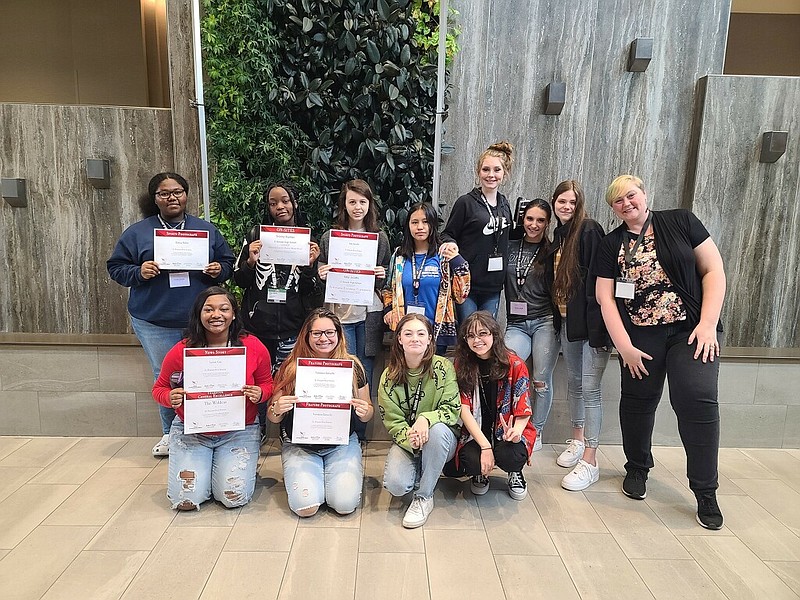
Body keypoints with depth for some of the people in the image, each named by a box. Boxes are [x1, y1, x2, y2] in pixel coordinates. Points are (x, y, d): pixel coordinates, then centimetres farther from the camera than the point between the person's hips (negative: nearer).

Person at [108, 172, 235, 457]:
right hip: (154, 323, 0)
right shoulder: (136, 233, 5)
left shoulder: (207, 230, 8)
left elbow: (228, 263, 12)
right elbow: (116, 268, 5)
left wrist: (219, 270, -10)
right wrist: (139, 272, -14)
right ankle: (170, 432, 27)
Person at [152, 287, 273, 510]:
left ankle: (245, 466, 23)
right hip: (190, 431, 1)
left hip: (239, 431, 0)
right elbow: (159, 388, 3)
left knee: (235, 498, -13)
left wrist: (259, 394, -20)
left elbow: (267, 384, 3)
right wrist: (171, 398, -20)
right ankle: (202, 468, 25)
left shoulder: (254, 347, -10)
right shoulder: (180, 351, -10)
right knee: (186, 500, -10)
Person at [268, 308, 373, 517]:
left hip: (342, 443, 1)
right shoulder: (292, 367, -6)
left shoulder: (353, 366, -3)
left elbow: (367, 414, 5)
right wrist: (276, 410, -24)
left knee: (345, 504, -16)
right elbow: (272, 417, 0)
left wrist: (365, 411, -19)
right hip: (299, 445, 0)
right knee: (305, 506, -18)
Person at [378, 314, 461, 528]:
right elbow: (392, 422, -7)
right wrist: (409, 438, -29)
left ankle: (424, 497, -17)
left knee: (437, 429, -37)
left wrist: (426, 419, -34)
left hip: (441, 439, 0)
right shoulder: (389, 376, -7)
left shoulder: (443, 367, -12)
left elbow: (453, 409, -14)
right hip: (405, 440, 1)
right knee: (395, 485, -26)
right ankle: (421, 473, 13)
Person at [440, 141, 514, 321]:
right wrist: (450, 244, -21)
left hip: (493, 287, 5)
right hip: (467, 285, -5)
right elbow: (448, 234, -1)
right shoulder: (466, 202, -5)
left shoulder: (504, 205, 12)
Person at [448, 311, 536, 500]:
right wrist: (485, 446, -23)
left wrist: (516, 432, -31)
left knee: (509, 457, -32)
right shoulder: (462, 365, -5)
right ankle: (480, 473, 11)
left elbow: (523, 411, -7)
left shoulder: (515, 365, -8)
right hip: (474, 433, 1)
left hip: (507, 430, -1)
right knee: (472, 461, -29)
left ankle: (515, 473, 8)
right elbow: (464, 409, -12)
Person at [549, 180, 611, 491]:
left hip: (590, 321, -8)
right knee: (574, 381, 18)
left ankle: (590, 461, 3)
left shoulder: (589, 230, -12)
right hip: (567, 321, 8)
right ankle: (578, 440, 35)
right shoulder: (559, 233, 12)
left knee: (590, 388, -5)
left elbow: (597, 280, -18)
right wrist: (559, 318, 13)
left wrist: (596, 327, -23)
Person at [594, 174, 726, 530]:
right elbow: (605, 298, 1)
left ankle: (705, 493, 1)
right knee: (637, 401, 9)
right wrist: (624, 346, -7)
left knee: (698, 400, -15)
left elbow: (714, 269, -1)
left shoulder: (681, 222, 3)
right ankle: (637, 468, 33)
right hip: (639, 337, 2)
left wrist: (708, 324, -9)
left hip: (691, 331, -2)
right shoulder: (611, 245, 7)